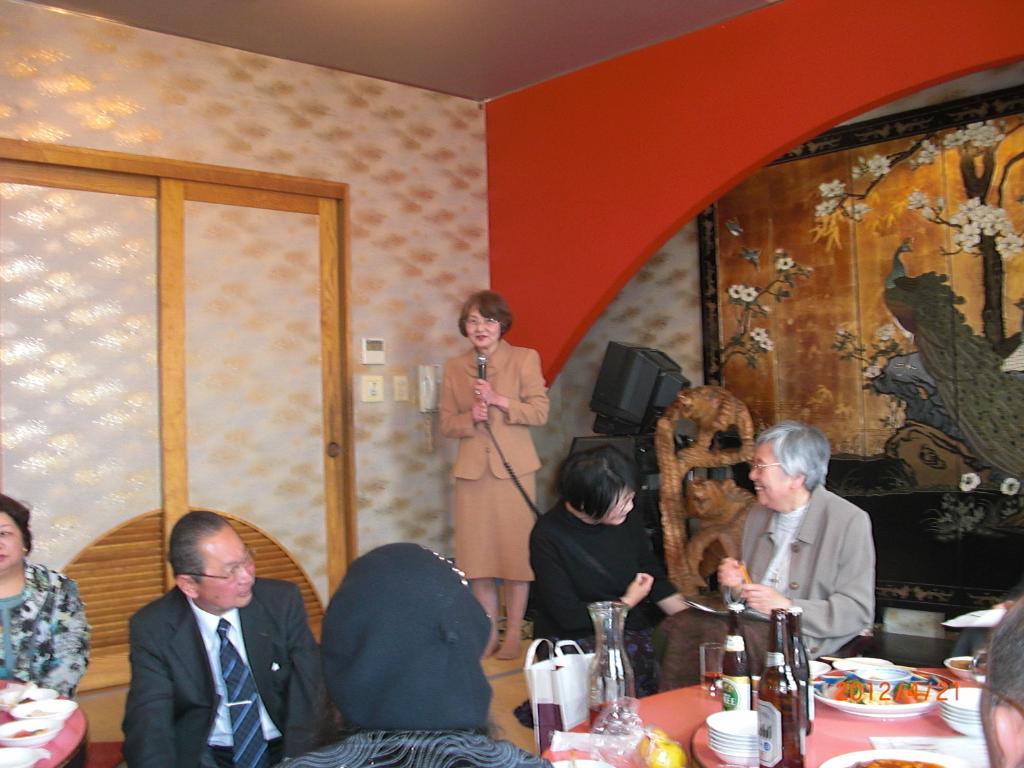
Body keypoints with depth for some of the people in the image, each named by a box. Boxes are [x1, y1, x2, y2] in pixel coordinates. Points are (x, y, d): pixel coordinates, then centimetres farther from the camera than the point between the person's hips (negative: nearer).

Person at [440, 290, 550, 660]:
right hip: (472, 470, 3)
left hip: (514, 469, -3)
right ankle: (488, 632, 16)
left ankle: (513, 633, 11)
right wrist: (470, 418, -11)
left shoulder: (525, 359, 1)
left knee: (517, 550, 1)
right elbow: (446, 424, 10)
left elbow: (540, 411, -5)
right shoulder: (454, 367, 10)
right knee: (478, 553, 5)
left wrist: (497, 399, -16)